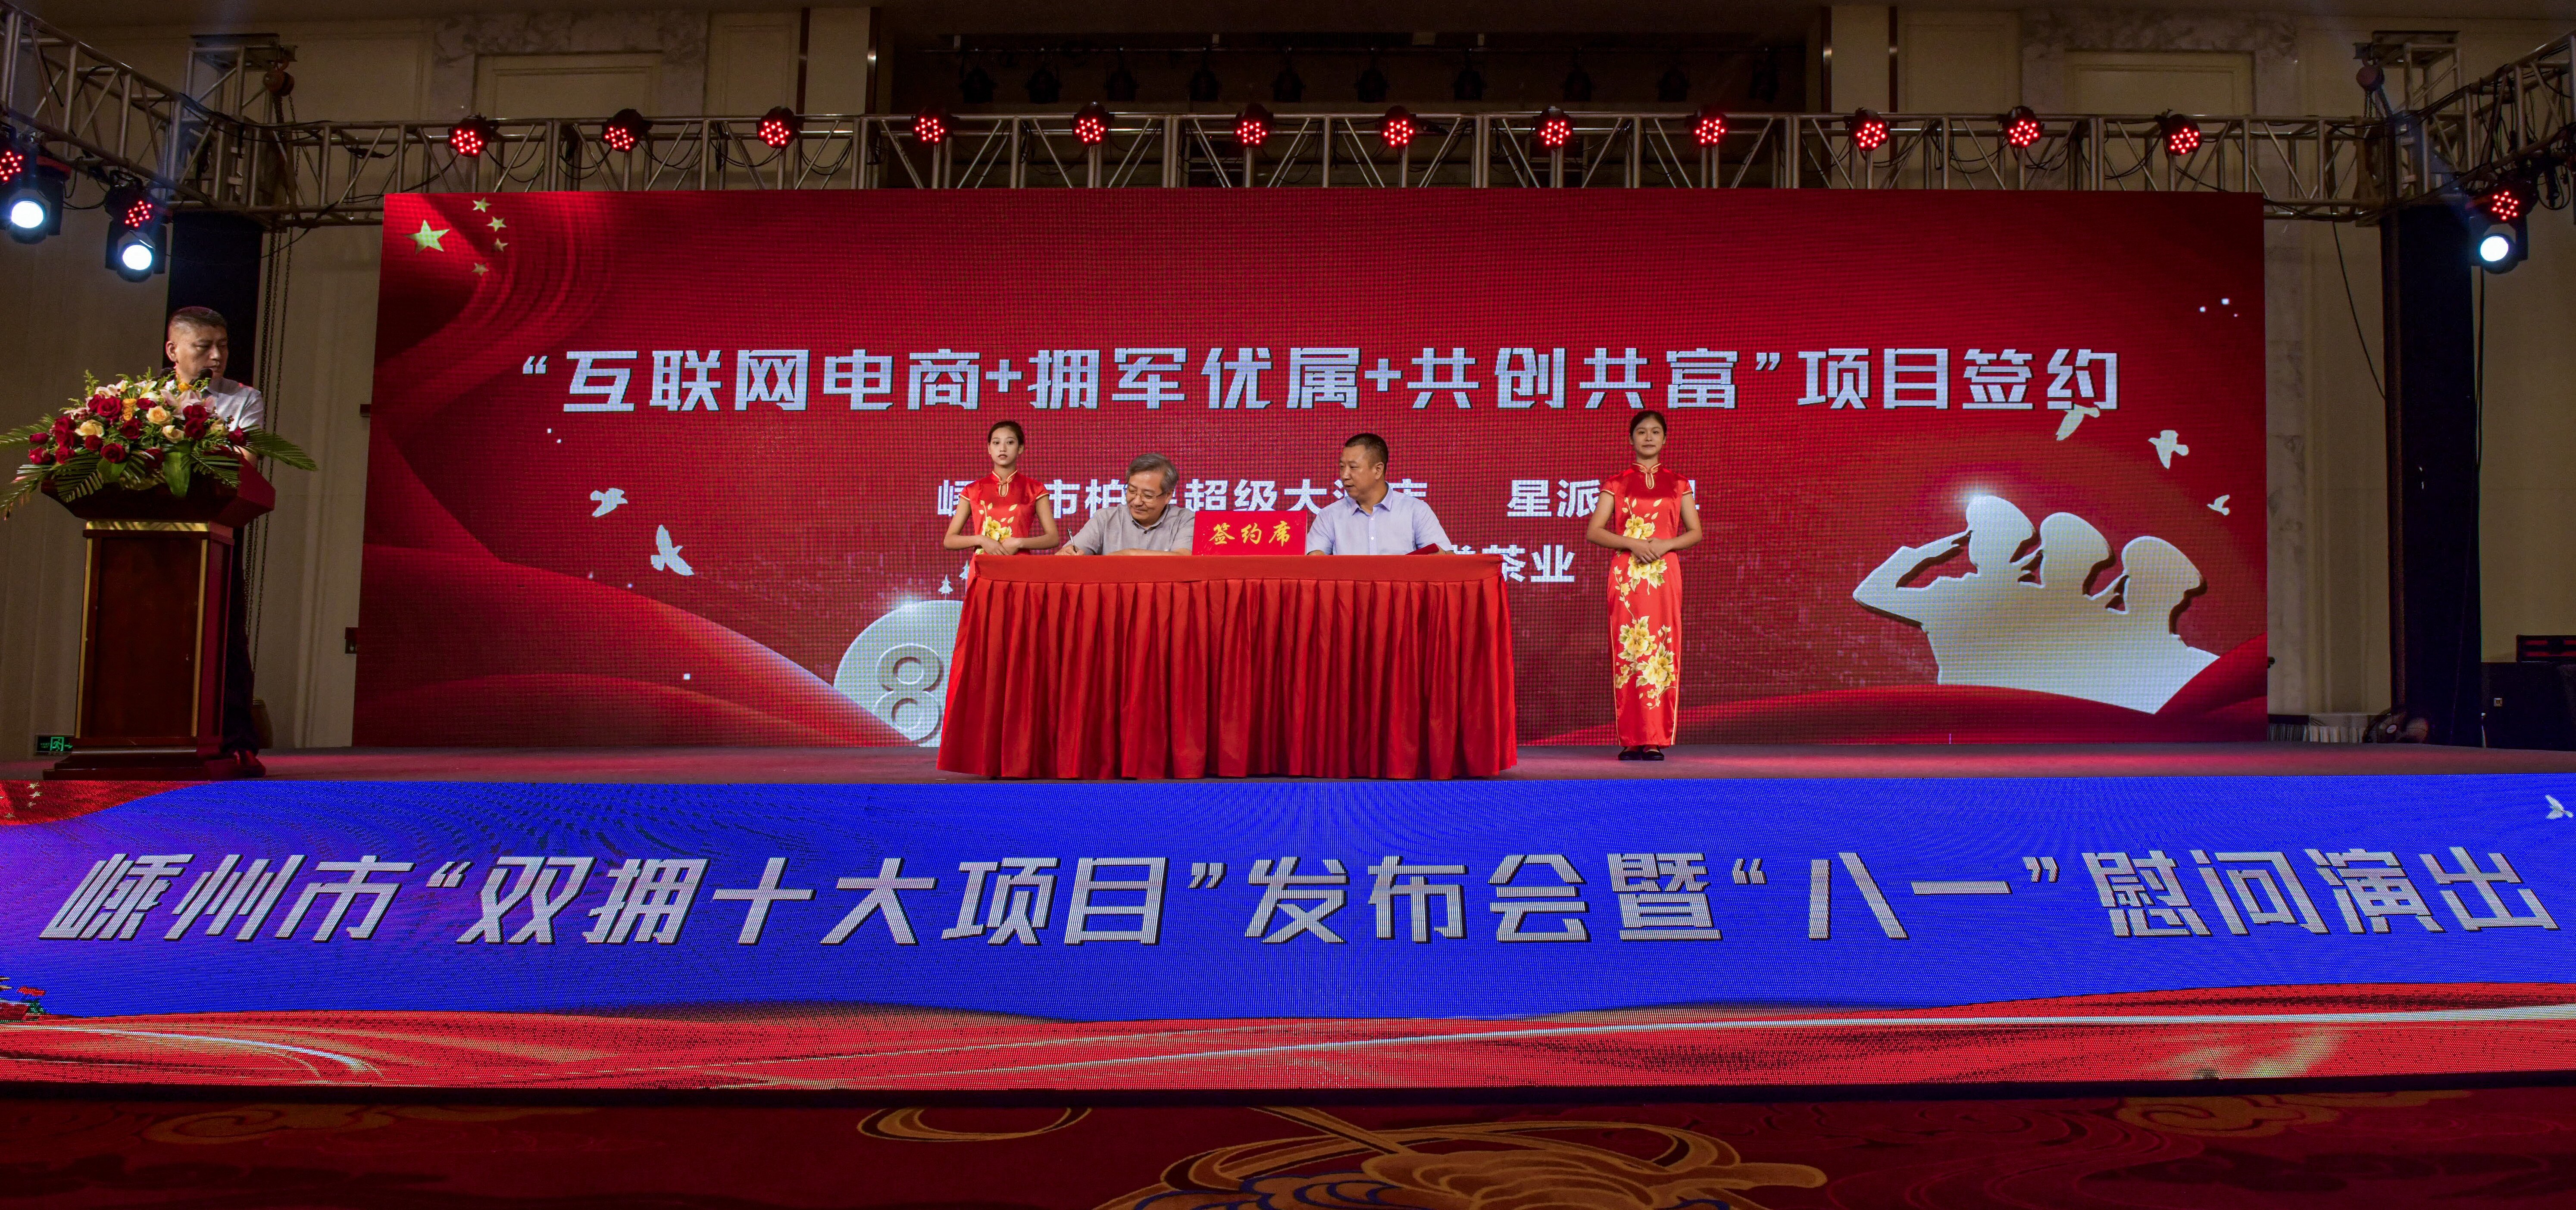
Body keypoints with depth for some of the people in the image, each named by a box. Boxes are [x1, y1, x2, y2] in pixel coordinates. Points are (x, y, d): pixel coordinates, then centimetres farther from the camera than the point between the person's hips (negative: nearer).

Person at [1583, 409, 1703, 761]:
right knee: (1627, 652, -5)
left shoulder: (1677, 484, 11)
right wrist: (1632, 543, -12)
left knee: (1661, 651, -3)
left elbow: (1696, 532, 10)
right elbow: (1594, 531, 2)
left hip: (1664, 575, 1)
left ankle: (1656, 738, 2)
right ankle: (1631, 739, -1)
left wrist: (1666, 544, -9)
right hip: (1625, 575, -1)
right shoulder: (1617, 484, 8)